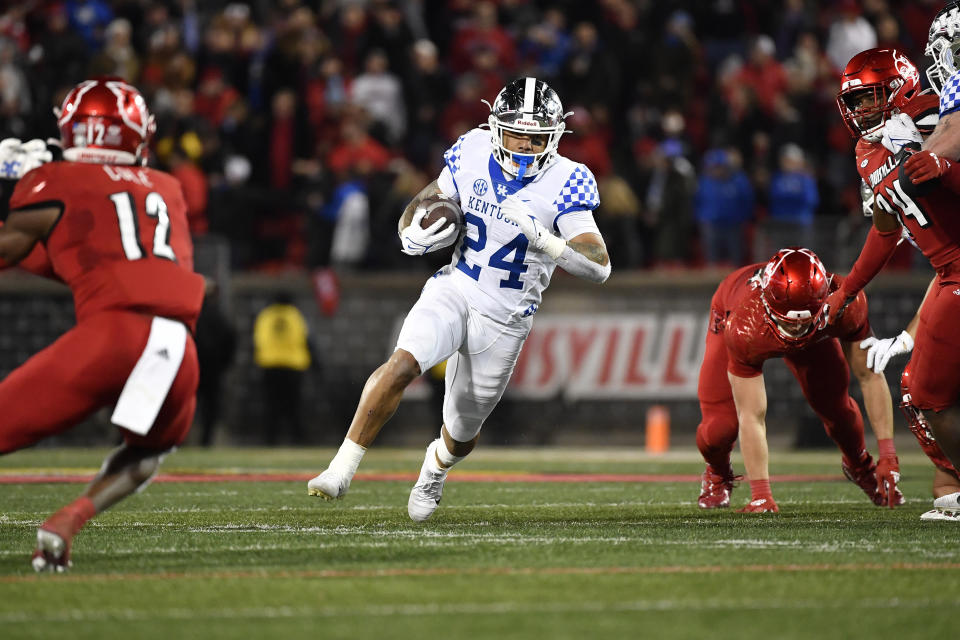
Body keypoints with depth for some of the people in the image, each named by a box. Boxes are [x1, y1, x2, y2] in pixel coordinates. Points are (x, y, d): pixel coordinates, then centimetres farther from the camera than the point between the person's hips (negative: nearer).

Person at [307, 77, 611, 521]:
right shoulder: (472, 155, -7)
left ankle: (435, 469, 50)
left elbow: (599, 266, -22)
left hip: (504, 318, -1)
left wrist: (541, 238, -36)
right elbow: (426, 202, 9)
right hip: (454, 289, 1)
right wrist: (415, 233, -14)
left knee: (462, 433, 13)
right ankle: (342, 470, -22)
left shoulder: (565, 184, -16)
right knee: (403, 363, -29)